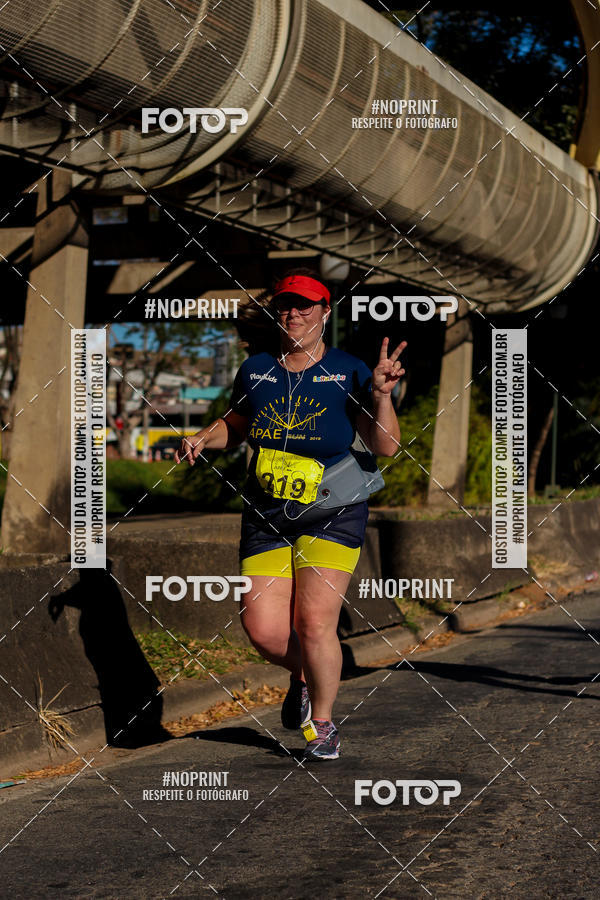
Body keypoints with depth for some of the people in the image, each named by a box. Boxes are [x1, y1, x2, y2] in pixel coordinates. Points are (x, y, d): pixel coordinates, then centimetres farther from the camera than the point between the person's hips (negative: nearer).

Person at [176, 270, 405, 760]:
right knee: (263, 630, -6)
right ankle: (303, 675, 30)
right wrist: (204, 438, 4)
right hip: (266, 518, 3)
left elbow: (386, 447, -7)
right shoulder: (255, 370, 6)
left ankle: (323, 724, 11)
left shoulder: (348, 372, -4)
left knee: (314, 624, -14)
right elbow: (236, 424, 23)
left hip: (332, 517, -3)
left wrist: (381, 395, -21)